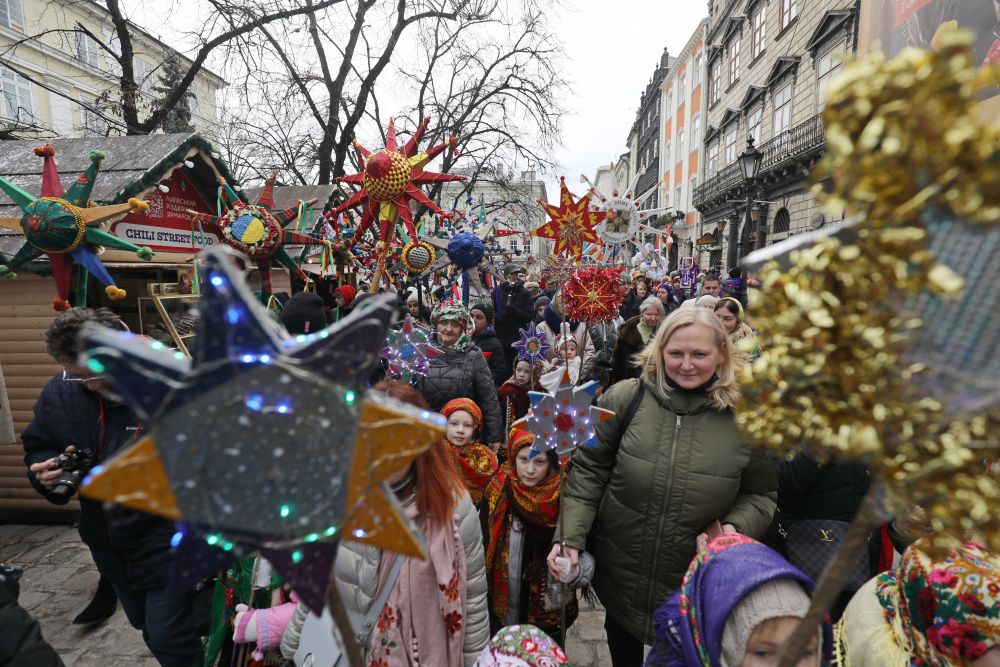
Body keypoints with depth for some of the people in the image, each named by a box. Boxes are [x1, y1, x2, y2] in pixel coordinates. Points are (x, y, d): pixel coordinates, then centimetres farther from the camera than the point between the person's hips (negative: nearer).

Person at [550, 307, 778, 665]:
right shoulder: (624, 398, -15)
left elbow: (761, 494, 2)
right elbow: (588, 471, -8)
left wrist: (736, 527, -16)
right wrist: (570, 537, -14)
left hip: (698, 580, 0)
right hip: (618, 568, 1)